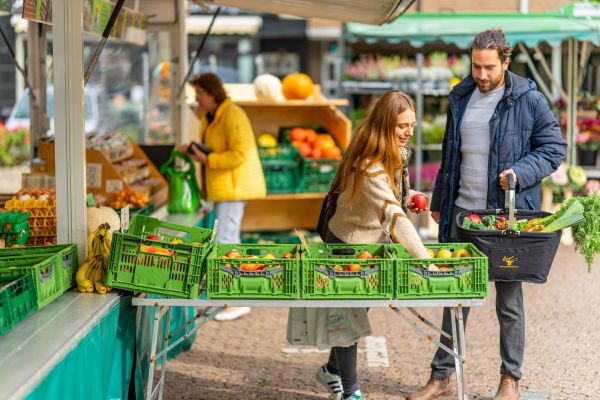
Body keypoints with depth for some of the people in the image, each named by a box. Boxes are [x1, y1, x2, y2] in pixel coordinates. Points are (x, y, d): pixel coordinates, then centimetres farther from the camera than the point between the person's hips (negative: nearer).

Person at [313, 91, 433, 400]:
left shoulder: (396, 152, -6)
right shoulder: (369, 166, -36)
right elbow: (394, 216, -46)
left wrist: (408, 197, -7)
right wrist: (425, 261, -53)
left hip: (376, 242, 9)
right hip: (349, 245, -9)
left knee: (359, 310, 21)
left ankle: (333, 370, 42)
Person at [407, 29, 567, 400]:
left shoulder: (529, 100, -6)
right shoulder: (460, 98, 9)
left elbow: (554, 147, -3)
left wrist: (521, 172, -19)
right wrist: (439, 202, 19)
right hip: (461, 212, 5)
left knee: (509, 299, 6)